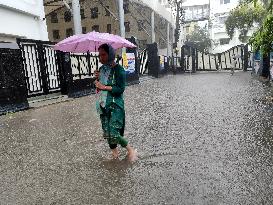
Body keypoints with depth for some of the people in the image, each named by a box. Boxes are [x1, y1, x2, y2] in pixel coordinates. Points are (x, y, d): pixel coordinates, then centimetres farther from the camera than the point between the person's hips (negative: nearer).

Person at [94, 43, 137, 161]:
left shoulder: (118, 69, -11)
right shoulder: (102, 69, 11)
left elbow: (120, 89, -17)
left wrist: (104, 87, -17)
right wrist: (97, 78, -1)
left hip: (116, 105, -7)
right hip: (103, 104, 7)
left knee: (113, 133, -11)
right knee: (107, 132, 10)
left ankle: (131, 150, 11)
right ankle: (114, 151, 29)